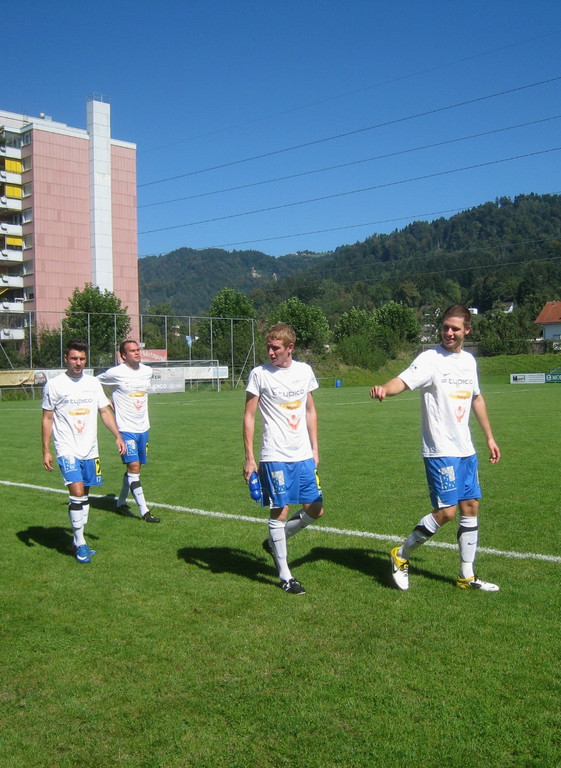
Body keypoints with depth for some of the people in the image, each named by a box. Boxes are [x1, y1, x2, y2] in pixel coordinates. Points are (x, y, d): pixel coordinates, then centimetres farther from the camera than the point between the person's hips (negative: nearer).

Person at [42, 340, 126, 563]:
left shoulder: (93, 383, 7)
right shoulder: (54, 385, -5)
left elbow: (105, 411, 12)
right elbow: (47, 418, -1)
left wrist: (118, 436, 2)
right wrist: (46, 450, -4)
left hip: (90, 450, 5)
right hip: (67, 450, -5)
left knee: (84, 495, 10)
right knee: (77, 492, -15)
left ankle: (78, 541, 22)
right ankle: (80, 544, -4)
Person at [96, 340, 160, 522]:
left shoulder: (147, 371, 6)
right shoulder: (115, 373, -11)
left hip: (143, 428, 6)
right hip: (126, 429, -6)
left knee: (134, 468, 13)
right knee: (134, 467, -12)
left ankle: (121, 503, 31)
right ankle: (144, 511, -7)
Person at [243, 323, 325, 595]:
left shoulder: (305, 371, 7)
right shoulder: (259, 374, -6)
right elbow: (249, 416, -3)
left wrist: (315, 448, 13)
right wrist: (249, 458, -6)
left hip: (303, 455, 5)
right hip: (275, 457, -5)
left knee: (315, 509, 7)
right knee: (280, 511, -2)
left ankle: (275, 541, 31)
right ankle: (285, 575, 13)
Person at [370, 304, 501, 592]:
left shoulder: (469, 360, 10)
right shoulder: (431, 359, -12)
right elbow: (404, 380, -29)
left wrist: (489, 437, 25)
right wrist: (384, 389, -52)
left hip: (466, 450, 7)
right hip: (440, 450, -7)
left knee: (470, 507, 9)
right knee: (446, 511, -10)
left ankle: (466, 576, 22)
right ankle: (401, 555, 11)